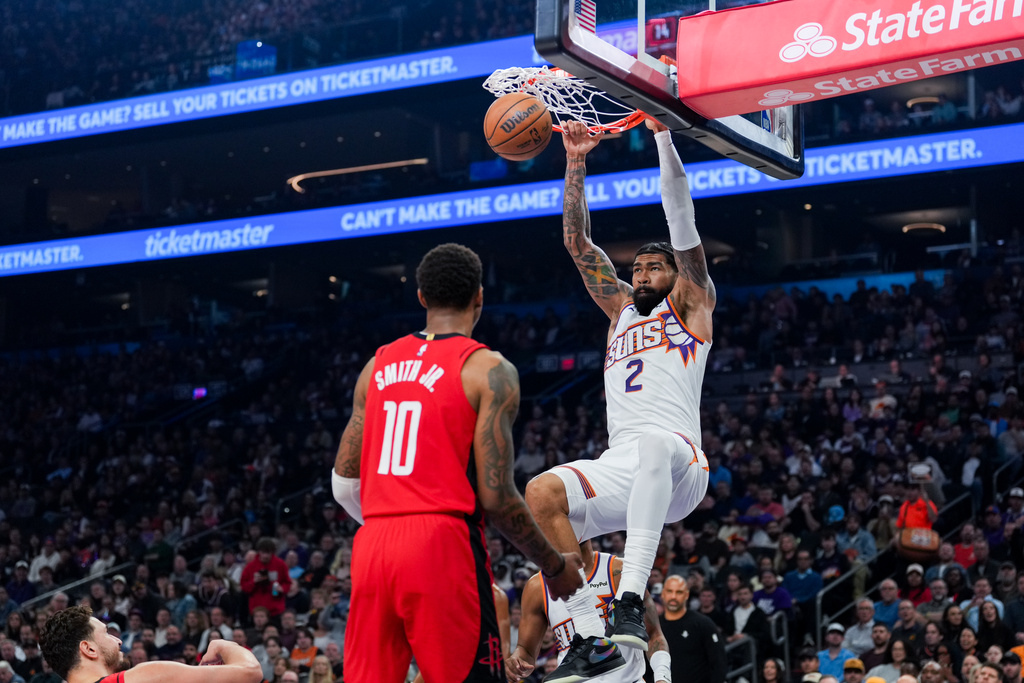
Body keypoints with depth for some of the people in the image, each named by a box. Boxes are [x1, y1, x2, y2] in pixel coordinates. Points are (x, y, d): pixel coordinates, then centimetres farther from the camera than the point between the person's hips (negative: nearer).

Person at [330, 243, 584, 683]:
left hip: (372, 547, 6)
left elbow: (343, 484, 15)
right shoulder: (488, 370, -2)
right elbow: (496, 496, -9)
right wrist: (554, 566, 4)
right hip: (442, 547, -6)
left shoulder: (377, 366, 15)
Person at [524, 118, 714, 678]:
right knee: (542, 494, -23)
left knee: (654, 442, -41)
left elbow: (681, 218, 7)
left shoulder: (689, 305, 16)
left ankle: (631, 601, -49)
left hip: (680, 468, -5)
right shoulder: (622, 309, 30)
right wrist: (576, 163, 16)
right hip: (619, 468, 5)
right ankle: (589, 636, -28)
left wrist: (662, 134, 2)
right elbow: (578, 242, 24)